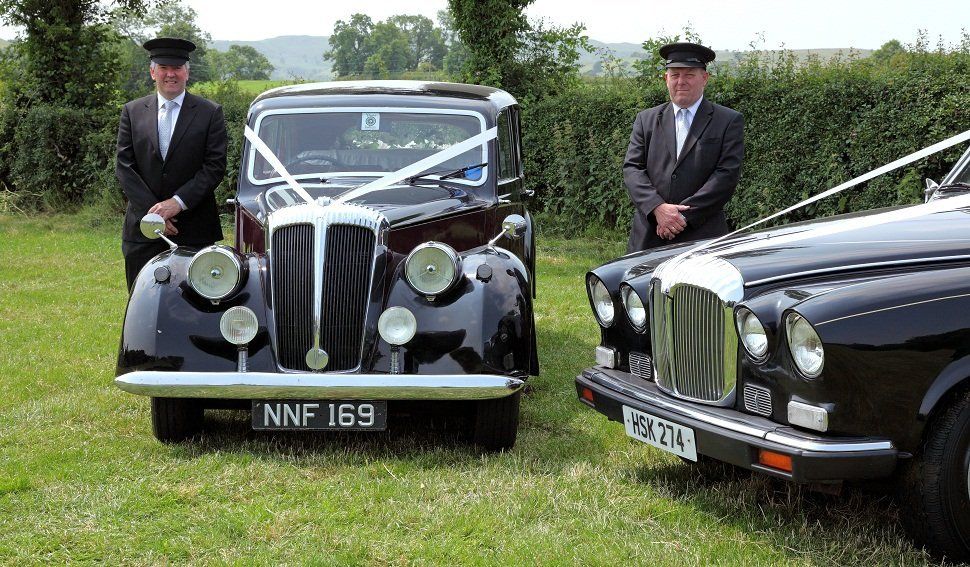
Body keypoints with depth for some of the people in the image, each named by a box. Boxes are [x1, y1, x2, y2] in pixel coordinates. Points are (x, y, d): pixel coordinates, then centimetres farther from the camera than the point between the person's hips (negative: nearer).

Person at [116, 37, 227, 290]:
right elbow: (124, 166, 3)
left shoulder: (209, 113, 3)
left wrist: (178, 202, -14)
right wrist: (152, 209, -9)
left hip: (194, 231, -2)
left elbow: (215, 167, -4)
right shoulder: (133, 112, 9)